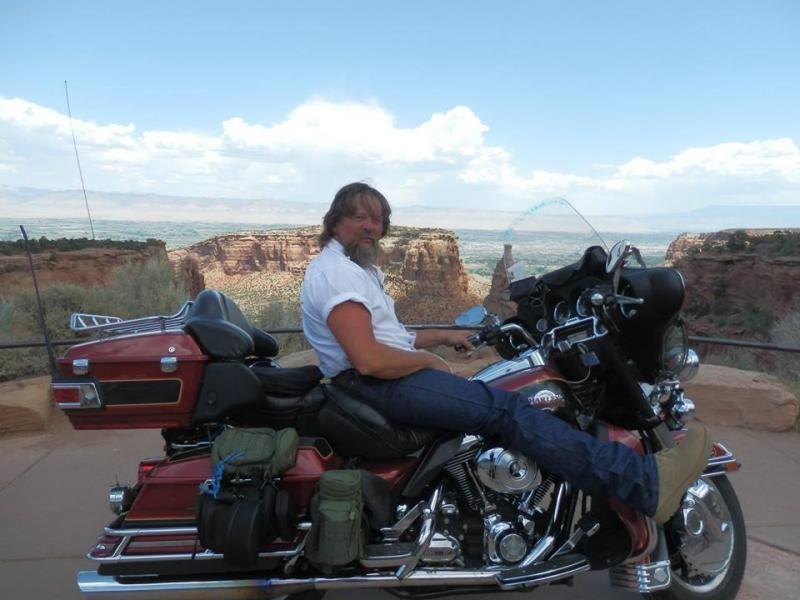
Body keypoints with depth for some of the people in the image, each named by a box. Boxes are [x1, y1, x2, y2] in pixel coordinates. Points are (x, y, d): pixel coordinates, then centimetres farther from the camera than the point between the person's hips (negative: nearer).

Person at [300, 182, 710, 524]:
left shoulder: (358, 267, 21)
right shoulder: (334, 271, -13)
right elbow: (369, 360, -24)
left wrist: (439, 336, 13)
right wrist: (429, 360, -10)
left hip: (392, 375, 11)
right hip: (377, 385, -11)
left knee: (502, 403, 9)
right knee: (506, 410, -21)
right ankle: (647, 482, -21)